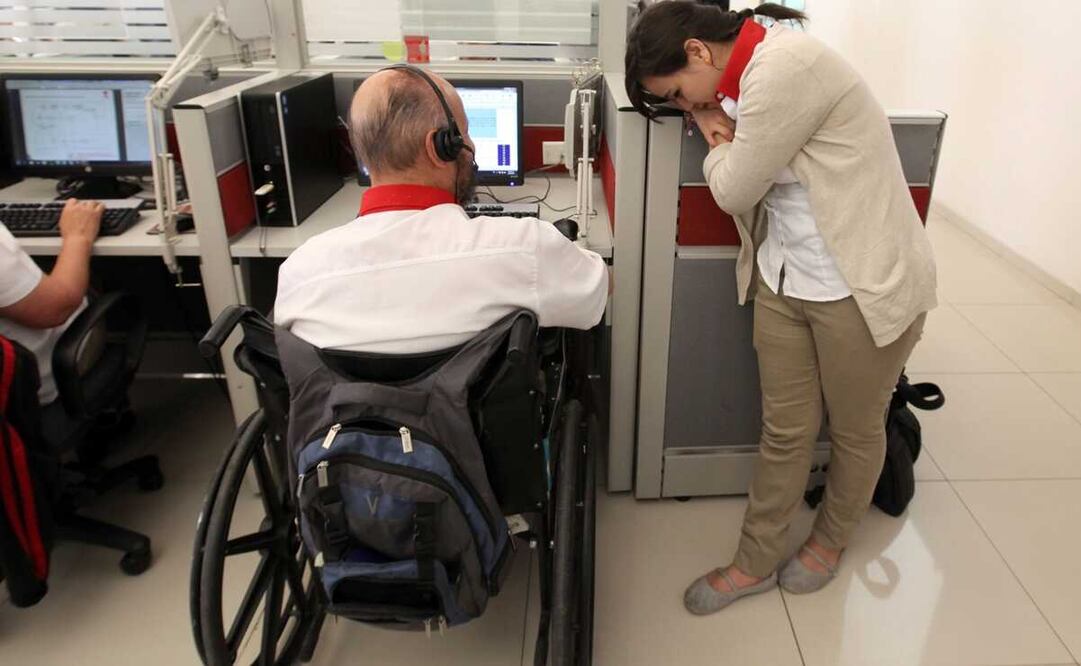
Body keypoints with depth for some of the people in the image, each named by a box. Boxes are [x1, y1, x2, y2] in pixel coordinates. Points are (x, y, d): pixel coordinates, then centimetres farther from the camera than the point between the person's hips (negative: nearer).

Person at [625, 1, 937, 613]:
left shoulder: (786, 65, -22)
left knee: (856, 431, 15)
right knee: (785, 430, 13)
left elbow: (735, 190, -17)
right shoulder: (749, 75, 6)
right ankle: (757, 563, 29)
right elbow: (743, 187, 7)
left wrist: (717, 145, 2)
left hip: (862, 287, -7)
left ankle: (831, 542, 39)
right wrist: (724, 141, -11)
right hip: (785, 280, 7)